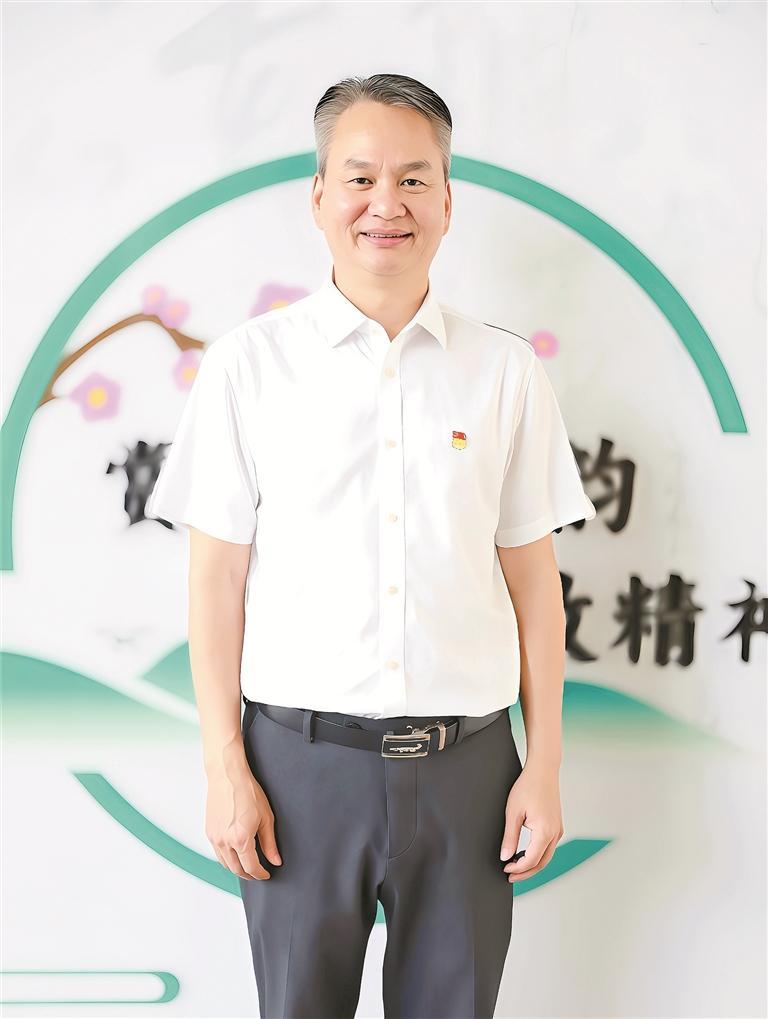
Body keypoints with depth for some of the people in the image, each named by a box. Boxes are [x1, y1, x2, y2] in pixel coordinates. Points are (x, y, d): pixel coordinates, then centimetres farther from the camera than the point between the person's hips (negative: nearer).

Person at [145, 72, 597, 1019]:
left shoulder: (506, 370, 4)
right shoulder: (250, 362, 0)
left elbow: (531, 577, 6)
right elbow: (218, 575, 0)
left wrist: (545, 764, 3)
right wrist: (225, 767, -4)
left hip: (465, 762, 1)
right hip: (303, 755, -1)